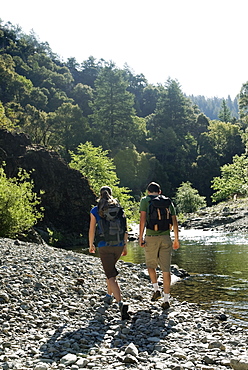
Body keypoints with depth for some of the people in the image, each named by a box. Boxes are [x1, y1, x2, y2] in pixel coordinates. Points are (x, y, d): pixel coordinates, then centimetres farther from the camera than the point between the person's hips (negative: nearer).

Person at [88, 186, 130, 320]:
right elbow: (125, 230, 5)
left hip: (104, 246, -4)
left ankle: (121, 304, -20)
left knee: (111, 276, -4)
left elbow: (92, 230, 1)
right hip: (119, 245, 4)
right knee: (111, 270, 28)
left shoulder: (95, 211, -3)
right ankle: (109, 296, 39)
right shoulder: (120, 210, 4)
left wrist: (91, 245, 15)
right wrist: (125, 246, 15)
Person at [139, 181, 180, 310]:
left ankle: (156, 289, 12)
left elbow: (142, 219, -8)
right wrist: (176, 239, 14)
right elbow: (174, 221, 9)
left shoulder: (145, 200, 4)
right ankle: (166, 299, 2)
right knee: (166, 269, 3)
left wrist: (140, 238, -8)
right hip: (165, 237, 2)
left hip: (151, 238, -2)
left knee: (150, 265, 21)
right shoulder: (168, 201, 12)